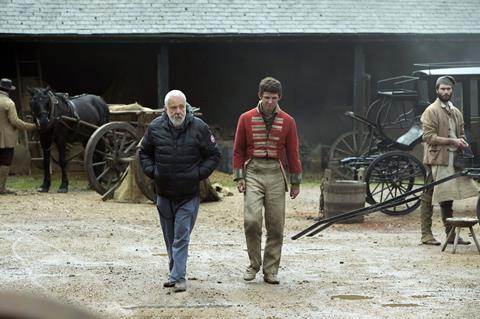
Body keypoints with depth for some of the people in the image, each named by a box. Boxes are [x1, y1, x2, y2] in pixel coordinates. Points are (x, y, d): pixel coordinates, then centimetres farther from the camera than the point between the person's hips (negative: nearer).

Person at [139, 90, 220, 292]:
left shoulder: (199, 128, -8)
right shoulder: (155, 128, -1)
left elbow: (213, 155, 2)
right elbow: (144, 152, 14)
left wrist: (199, 174, -8)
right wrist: (152, 171, -1)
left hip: (188, 195, -3)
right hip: (164, 193, 3)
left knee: (181, 237, -9)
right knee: (170, 238, 14)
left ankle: (179, 277, -10)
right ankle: (175, 273, 27)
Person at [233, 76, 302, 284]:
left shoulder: (287, 122, 6)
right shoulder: (246, 119, 4)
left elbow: (293, 153, 9)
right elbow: (239, 150, 7)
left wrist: (295, 182, 7)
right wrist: (239, 177, -1)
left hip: (276, 175, 1)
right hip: (253, 173, -1)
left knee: (276, 226, 1)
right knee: (251, 220, -15)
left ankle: (270, 271, 9)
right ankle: (254, 264, 2)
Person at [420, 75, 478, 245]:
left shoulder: (456, 112, 17)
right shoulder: (431, 111, -6)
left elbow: (461, 133, 28)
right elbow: (428, 136, -14)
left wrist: (462, 142, 4)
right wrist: (451, 141, -17)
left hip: (452, 160, 7)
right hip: (436, 160, -7)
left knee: (447, 198, 13)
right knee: (429, 197, -3)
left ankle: (451, 235, 17)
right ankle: (426, 234, 0)